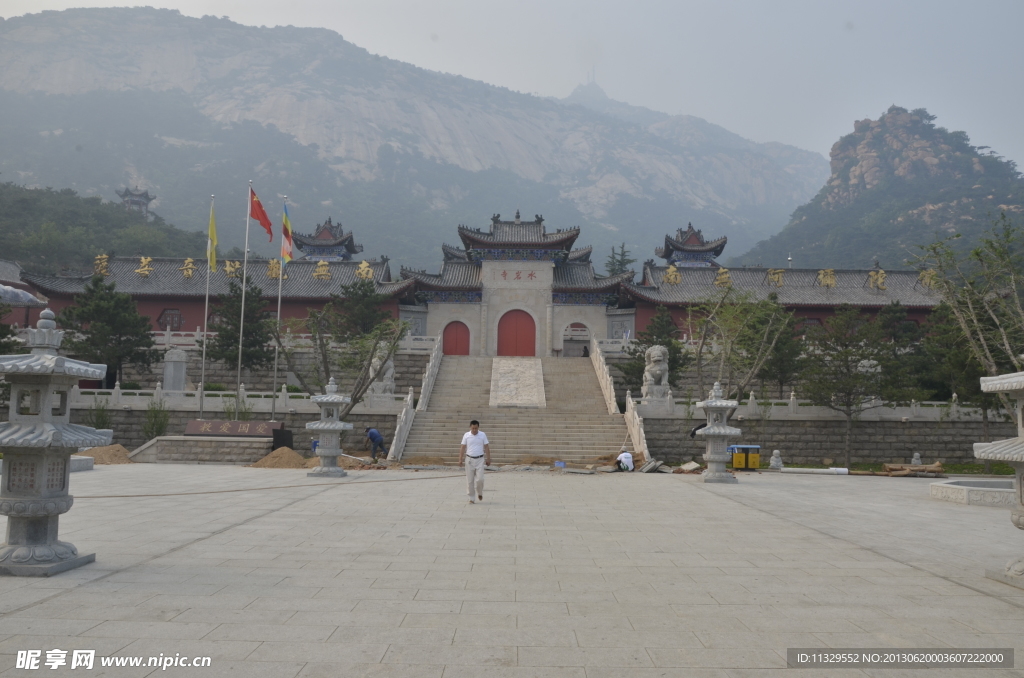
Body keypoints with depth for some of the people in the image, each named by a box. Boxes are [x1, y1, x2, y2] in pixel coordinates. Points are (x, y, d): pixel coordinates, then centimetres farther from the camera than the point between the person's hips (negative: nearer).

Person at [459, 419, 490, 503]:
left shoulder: (482, 435, -1)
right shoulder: (466, 435, -1)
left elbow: (487, 447, 3)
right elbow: (463, 448, 2)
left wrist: (488, 459, 1)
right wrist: (460, 459, -2)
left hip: (480, 459, -1)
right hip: (469, 459, 1)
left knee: (480, 479, -7)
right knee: (470, 480, 2)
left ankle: (479, 493, 21)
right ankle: (471, 498, 13)